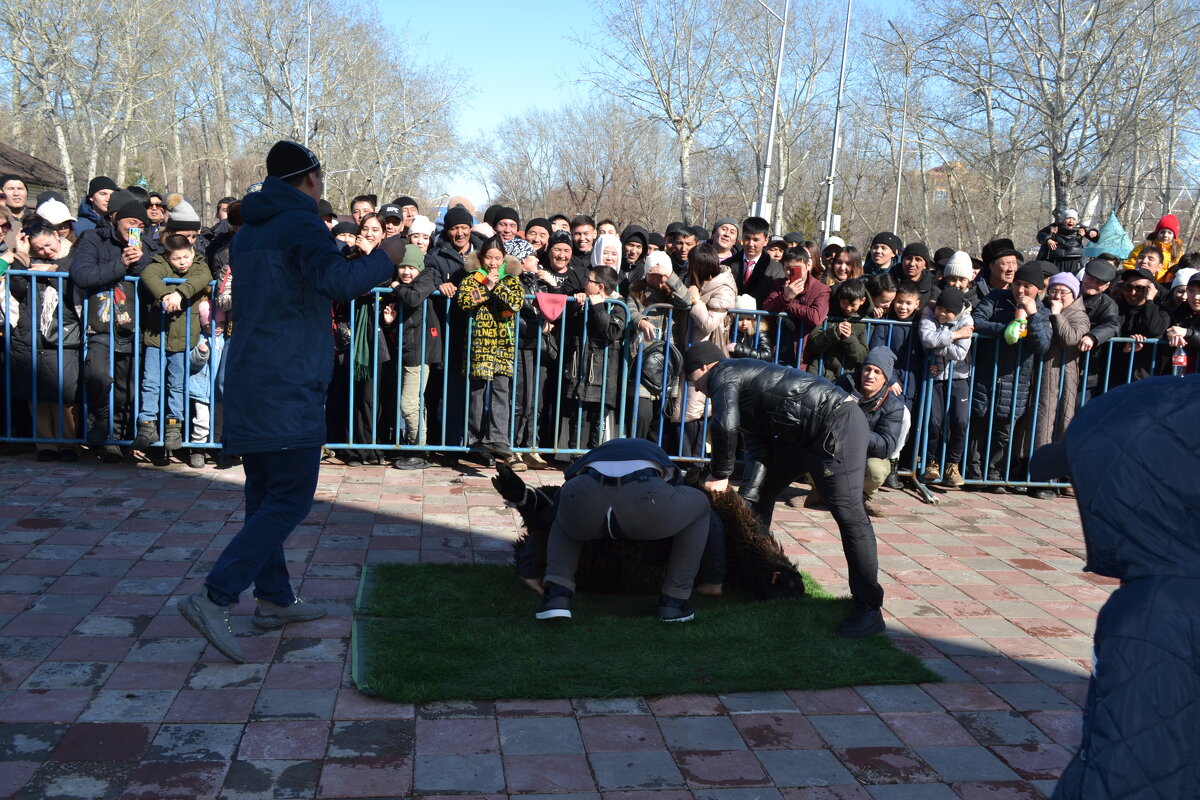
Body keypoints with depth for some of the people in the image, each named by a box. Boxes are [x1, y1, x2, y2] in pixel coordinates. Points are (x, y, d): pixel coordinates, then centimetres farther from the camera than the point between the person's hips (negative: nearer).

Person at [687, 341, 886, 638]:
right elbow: (758, 443, 15)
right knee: (761, 489, 20)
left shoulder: (722, 374, -6)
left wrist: (720, 475, -13)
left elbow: (725, 426, -26)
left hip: (837, 426, -11)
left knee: (848, 514, -14)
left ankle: (869, 608, -12)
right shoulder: (742, 376, 22)